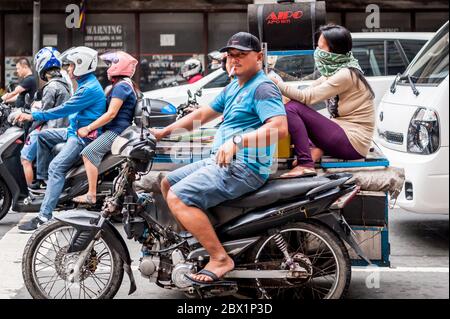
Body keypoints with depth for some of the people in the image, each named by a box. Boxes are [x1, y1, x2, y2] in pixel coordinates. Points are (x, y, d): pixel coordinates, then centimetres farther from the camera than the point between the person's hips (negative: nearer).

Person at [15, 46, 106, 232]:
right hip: (74, 131, 11)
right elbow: (70, 109, 25)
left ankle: (44, 217, -28)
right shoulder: (86, 84, 14)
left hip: (84, 136, -11)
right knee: (43, 136, 16)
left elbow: (64, 110, -22)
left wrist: (33, 117, -18)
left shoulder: (90, 89, -20)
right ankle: (42, 179, 18)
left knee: (56, 167, -23)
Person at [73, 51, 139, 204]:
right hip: (115, 129, 11)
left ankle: (91, 195, -27)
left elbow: (111, 113, -20)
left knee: (89, 152, -23)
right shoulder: (126, 85, 22)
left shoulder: (121, 86, -12)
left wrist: (88, 128, -17)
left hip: (116, 131, -11)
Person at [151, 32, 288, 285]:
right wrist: (164, 132, 24)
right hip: (221, 162, 10)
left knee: (178, 197, -23)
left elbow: (280, 128, -26)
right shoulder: (233, 87, 20)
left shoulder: (263, 87, -11)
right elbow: (203, 114, 27)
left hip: (244, 167, -10)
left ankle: (220, 258, -18)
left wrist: (237, 141, -34)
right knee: (167, 183, 15)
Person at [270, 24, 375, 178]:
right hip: (344, 130, 9)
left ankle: (306, 165, -21)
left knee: (292, 108, -16)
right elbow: (308, 92, 9)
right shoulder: (335, 70, 10)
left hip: (353, 142, -9)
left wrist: (277, 84, -10)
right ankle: (313, 149, -5)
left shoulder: (346, 74, -17)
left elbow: (308, 97, -18)